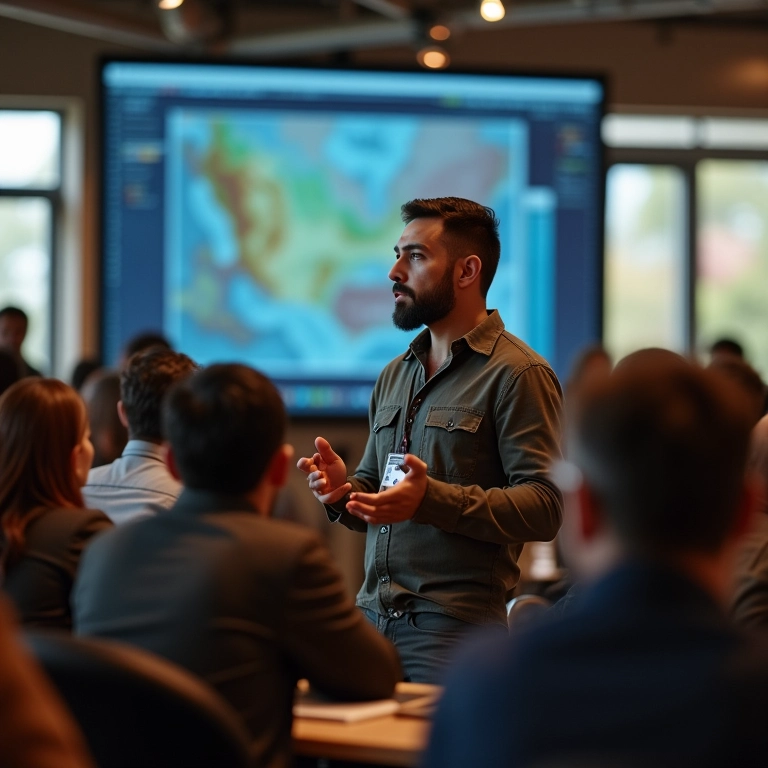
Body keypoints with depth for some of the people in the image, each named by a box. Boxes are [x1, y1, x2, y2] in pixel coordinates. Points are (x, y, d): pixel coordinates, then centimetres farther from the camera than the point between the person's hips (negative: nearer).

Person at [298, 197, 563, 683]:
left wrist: (433, 500, -25)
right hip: (371, 619, 7)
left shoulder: (517, 374, -6)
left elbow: (545, 507, -16)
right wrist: (342, 491, 2)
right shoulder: (395, 375, 19)